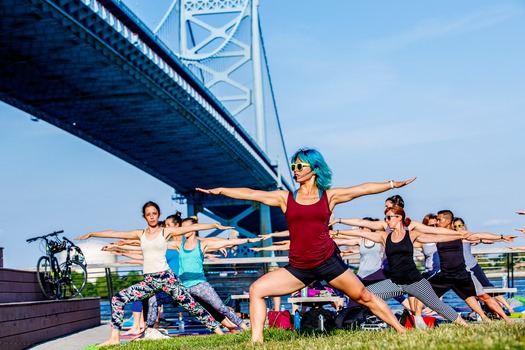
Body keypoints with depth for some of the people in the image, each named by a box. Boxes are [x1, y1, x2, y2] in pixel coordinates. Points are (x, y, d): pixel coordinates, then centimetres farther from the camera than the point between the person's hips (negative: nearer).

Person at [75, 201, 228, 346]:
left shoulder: (166, 231, 2)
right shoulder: (140, 234, 12)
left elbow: (192, 228, -6)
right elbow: (114, 233, 16)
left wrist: (215, 225, -13)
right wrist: (91, 234, 19)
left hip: (166, 277, -4)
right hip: (149, 281, 4)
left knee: (191, 306, -5)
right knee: (118, 299, -5)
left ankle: (218, 331, 4)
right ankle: (115, 337, -2)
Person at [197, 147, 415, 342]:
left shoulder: (329, 196, 4)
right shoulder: (285, 198, 6)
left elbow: (364, 189, 5)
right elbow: (250, 194, 2)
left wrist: (393, 184, 3)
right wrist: (219, 190, -2)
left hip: (328, 262, -2)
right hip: (298, 268, 2)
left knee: (365, 297, 3)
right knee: (256, 290, -9)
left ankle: (401, 331, 16)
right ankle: (256, 340, -6)